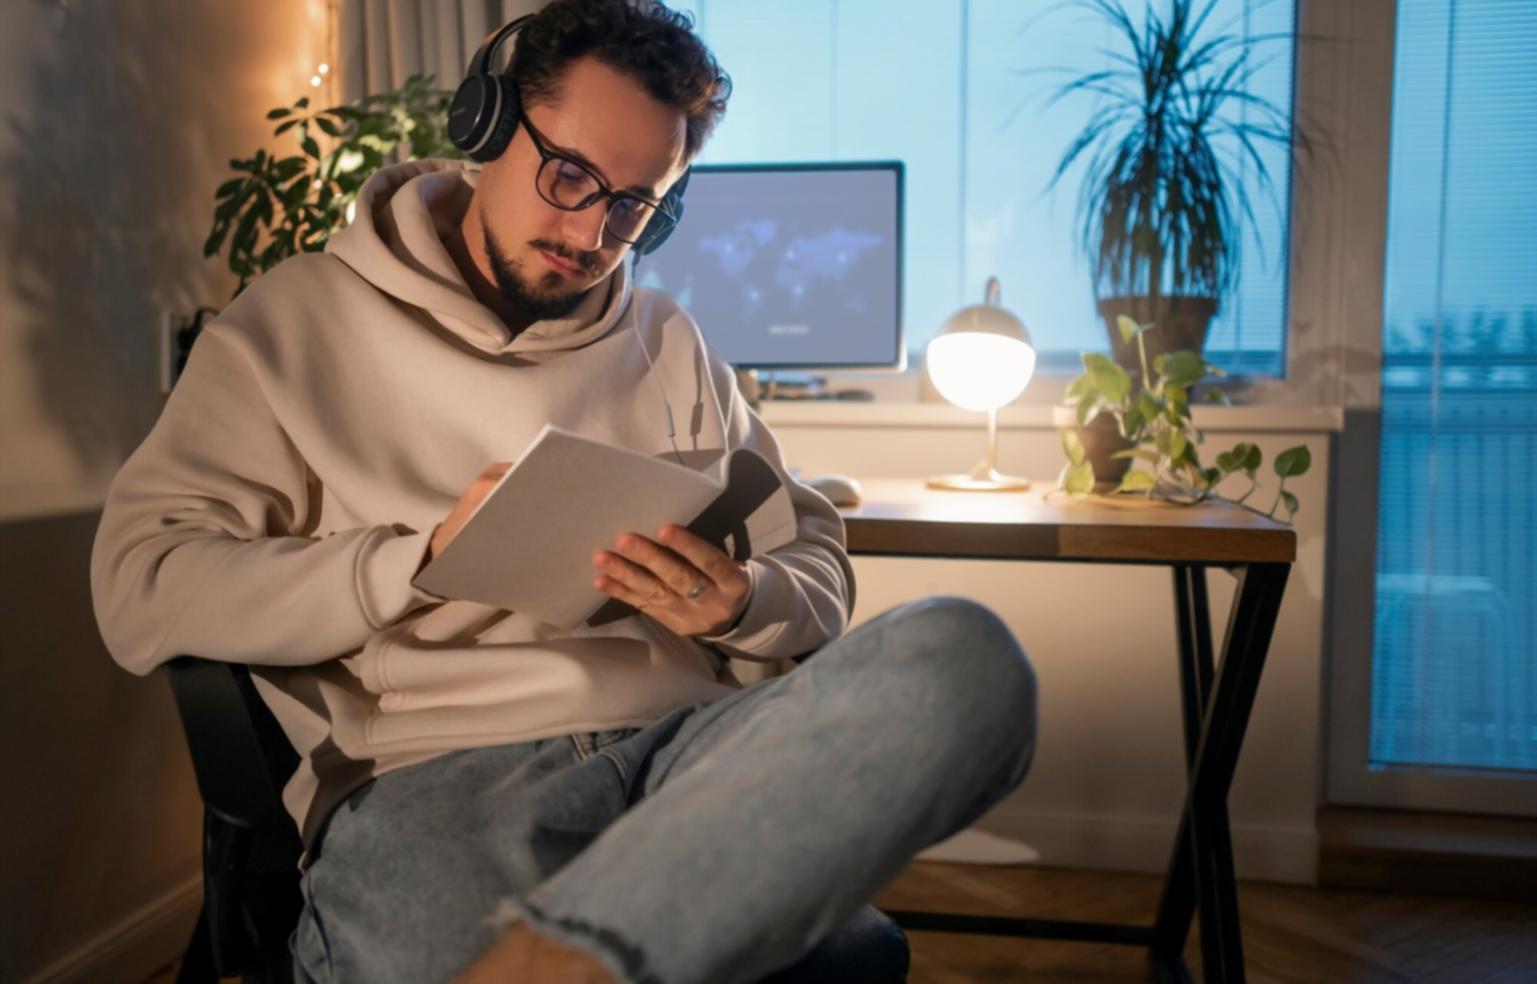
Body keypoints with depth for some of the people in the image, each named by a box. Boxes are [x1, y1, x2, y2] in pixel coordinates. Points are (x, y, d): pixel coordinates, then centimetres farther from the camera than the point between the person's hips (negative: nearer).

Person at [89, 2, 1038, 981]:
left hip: (684, 746, 6)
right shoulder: (300, 317, 12)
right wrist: (421, 561, -10)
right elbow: (139, 589, 2)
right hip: (428, 780, -5)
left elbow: (820, 574, 19)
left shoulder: (669, 343, 21)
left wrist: (738, 602, -5)